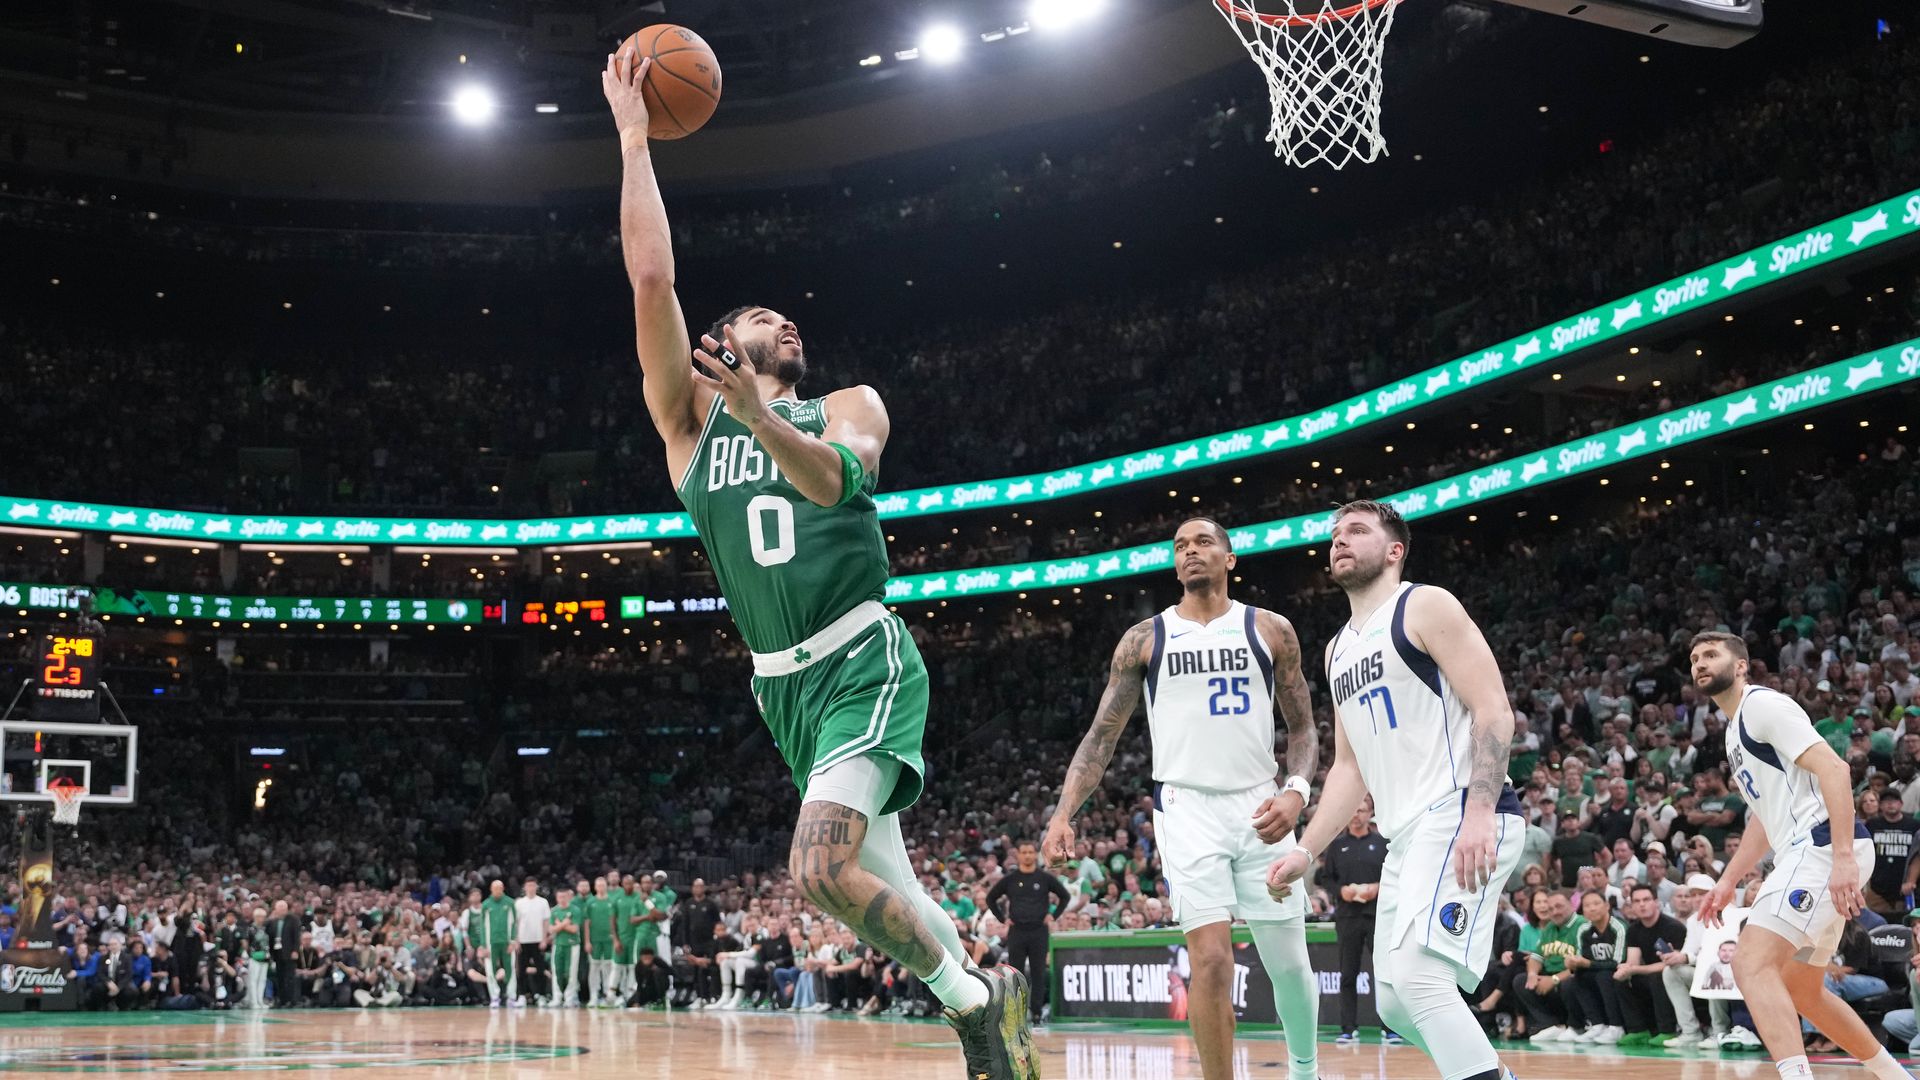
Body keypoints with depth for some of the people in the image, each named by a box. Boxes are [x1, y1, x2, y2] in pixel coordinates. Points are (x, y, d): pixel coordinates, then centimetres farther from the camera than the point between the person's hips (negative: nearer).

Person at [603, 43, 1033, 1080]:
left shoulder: (849, 407, 7)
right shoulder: (688, 416, 10)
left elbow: (832, 479, -17)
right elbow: (650, 274, 0)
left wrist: (758, 414, -34)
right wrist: (633, 139, -1)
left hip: (864, 662, -4)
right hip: (784, 683, 4)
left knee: (822, 865, -21)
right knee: (874, 880, 10)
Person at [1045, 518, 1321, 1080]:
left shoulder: (1270, 630, 7)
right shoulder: (1144, 639, 6)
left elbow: (1302, 727, 10)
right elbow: (1102, 735, 6)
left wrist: (1296, 791, -10)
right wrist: (1063, 813, -6)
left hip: (1259, 806, 1)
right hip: (1187, 807, -1)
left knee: (1289, 963, 7)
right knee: (1211, 959, -14)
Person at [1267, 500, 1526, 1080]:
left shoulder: (1426, 606, -3)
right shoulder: (1338, 649, 22)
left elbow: (1494, 711, -12)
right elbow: (1349, 766, 23)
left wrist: (1479, 813, -25)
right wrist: (1306, 850, 13)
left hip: (1464, 817, -9)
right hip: (1408, 835, 9)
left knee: (1414, 972, -24)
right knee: (1395, 1003, 9)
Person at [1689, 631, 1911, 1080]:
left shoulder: (1762, 703, -6)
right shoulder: (1736, 728, 23)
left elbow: (1833, 768, -18)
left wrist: (1843, 856, -27)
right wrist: (1728, 881, 26)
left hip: (1822, 848, -10)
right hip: (1807, 855, 10)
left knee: (1752, 964, -21)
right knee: (1800, 990, 19)